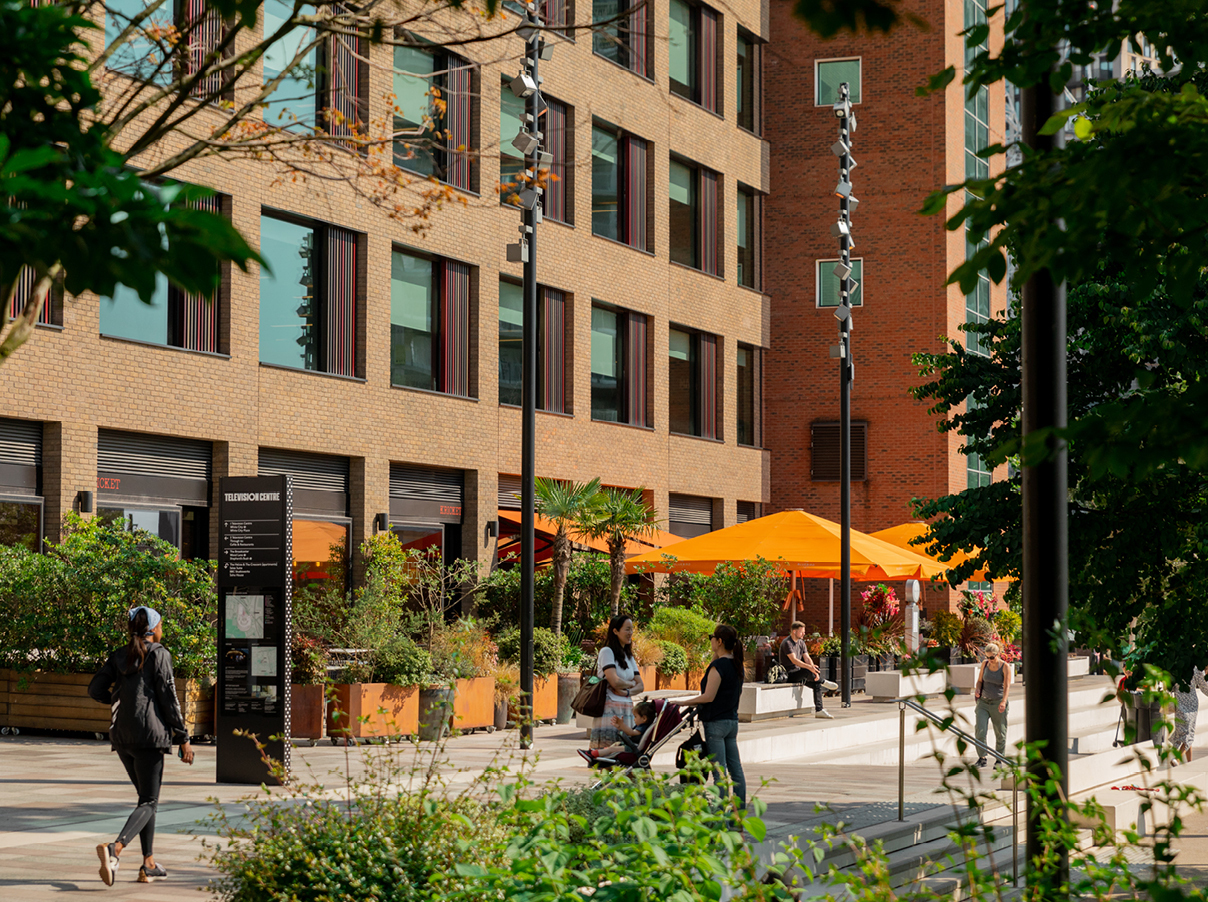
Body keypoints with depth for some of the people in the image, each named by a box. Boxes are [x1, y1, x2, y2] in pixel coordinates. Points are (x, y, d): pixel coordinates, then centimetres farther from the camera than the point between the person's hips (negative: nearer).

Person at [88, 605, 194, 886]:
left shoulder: (120, 656, 12)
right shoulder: (158, 654, -4)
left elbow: (95, 689, 8)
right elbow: (168, 698, -8)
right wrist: (184, 738, -5)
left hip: (121, 735, 7)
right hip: (148, 733, -6)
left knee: (147, 795, 19)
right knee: (149, 802, -5)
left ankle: (149, 864, 16)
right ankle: (115, 848, -30)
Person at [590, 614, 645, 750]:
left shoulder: (629, 656, 19)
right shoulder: (607, 652, -3)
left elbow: (640, 685, 13)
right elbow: (614, 681, -15)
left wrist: (627, 692, -7)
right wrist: (631, 684, 4)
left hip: (627, 710, 7)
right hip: (610, 710, -7)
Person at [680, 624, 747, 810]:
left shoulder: (718, 665, -16)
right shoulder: (736, 665, 9)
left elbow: (708, 696, -20)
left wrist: (683, 703, -9)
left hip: (716, 723, -9)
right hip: (732, 720, 9)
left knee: (719, 770, -7)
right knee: (735, 767, 9)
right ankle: (741, 807, 11)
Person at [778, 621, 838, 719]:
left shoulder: (801, 642, 11)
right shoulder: (787, 643, -17)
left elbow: (807, 658, 3)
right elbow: (794, 660, -28)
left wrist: (814, 671, -16)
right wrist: (810, 667, -39)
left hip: (798, 673, 9)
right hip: (788, 674, -9)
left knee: (816, 683, -9)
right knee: (807, 672, -34)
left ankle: (819, 711, -8)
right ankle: (823, 682, -9)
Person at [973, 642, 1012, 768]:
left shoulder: (1005, 667, -11)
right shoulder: (985, 664, 1)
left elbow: (1007, 686, -20)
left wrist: (1003, 702, -35)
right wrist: (977, 690, -12)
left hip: (998, 704, -3)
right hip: (983, 702, 3)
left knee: (1000, 734, 4)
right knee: (980, 731, -10)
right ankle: (982, 759, 0)